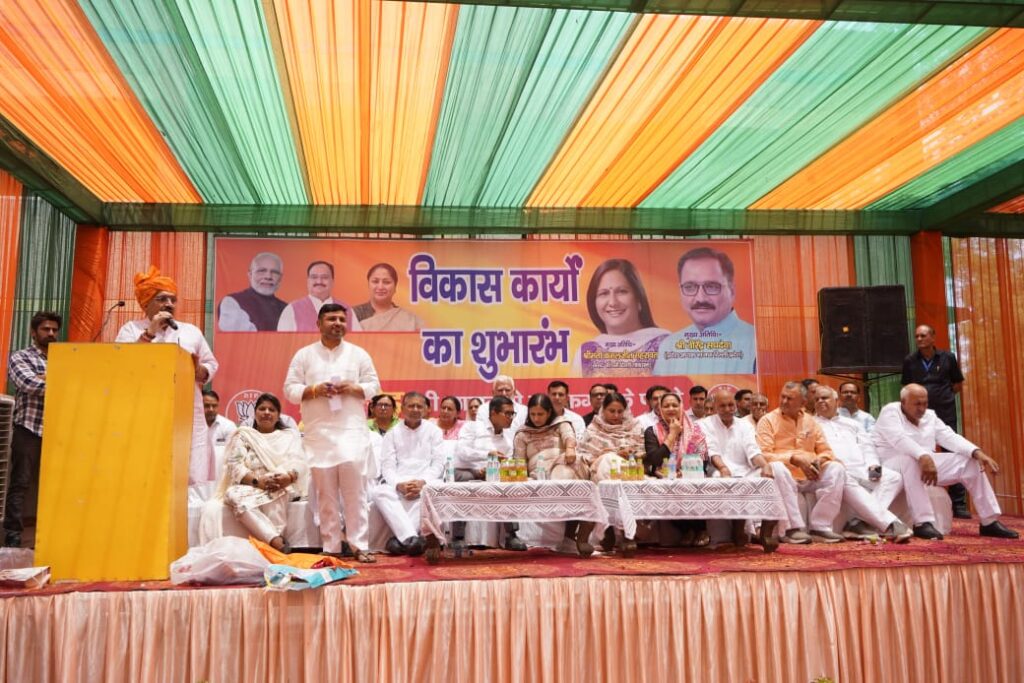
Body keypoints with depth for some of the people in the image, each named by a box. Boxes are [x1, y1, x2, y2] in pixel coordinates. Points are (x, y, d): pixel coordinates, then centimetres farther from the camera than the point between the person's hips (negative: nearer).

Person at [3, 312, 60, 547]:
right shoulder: (19, 358, 3)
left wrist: (47, 379, -10)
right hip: (29, 430, -4)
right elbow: (28, 383, -16)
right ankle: (13, 536, 3)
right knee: (21, 484, -2)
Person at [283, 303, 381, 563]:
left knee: (355, 490, -4)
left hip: (352, 432, 0)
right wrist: (314, 390, -13)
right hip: (319, 434, 0)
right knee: (326, 493, 4)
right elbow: (290, 389, 4)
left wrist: (352, 389, -11)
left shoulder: (358, 354, 8)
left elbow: (374, 387, 7)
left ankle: (358, 545, 2)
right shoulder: (304, 355, 7)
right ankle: (331, 547, 12)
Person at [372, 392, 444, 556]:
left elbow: (438, 462, 3)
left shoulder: (434, 431, 12)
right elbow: (387, 466, 2)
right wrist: (398, 484, -18)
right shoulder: (392, 433, 12)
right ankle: (410, 537, -41)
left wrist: (423, 482, -16)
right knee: (379, 492, -32)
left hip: (426, 483, -1)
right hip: (398, 483, 1)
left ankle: (400, 537, -33)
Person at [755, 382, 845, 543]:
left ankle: (820, 527, -20)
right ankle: (791, 528, -27)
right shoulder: (768, 421, -2)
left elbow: (825, 451, 13)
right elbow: (764, 455, -12)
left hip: (809, 477, 5)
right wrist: (794, 459, -22)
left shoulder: (810, 421, 13)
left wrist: (819, 461, -12)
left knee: (836, 469, -19)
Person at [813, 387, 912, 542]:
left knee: (894, 477, -19)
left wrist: (873, 464, 1)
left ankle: (861, 523, -32)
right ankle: (890, 524, -43)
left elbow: (867, 446, 22)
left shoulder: (851, 424, 31)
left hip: (861, 469, 5)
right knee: (847, 483, -39)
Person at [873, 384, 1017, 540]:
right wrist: (923, 456, -43)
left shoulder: (930, 416, 12)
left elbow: (950, 437, 1)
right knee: (910, 460, -41)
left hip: (927, 463, 7)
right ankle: (923, 523, -41)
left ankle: (990, 522, -3)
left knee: (970, 462, -5)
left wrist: (977, 453, -16)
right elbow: (899, 439, -27)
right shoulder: (890, 412, -9)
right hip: (892, 465, -7)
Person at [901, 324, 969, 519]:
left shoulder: (948, 358, 1)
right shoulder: (910, 361, 4)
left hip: (946, 414, -1)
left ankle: (958, 505, 4)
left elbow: (958, 384, 11)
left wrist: (943, 395, 4)